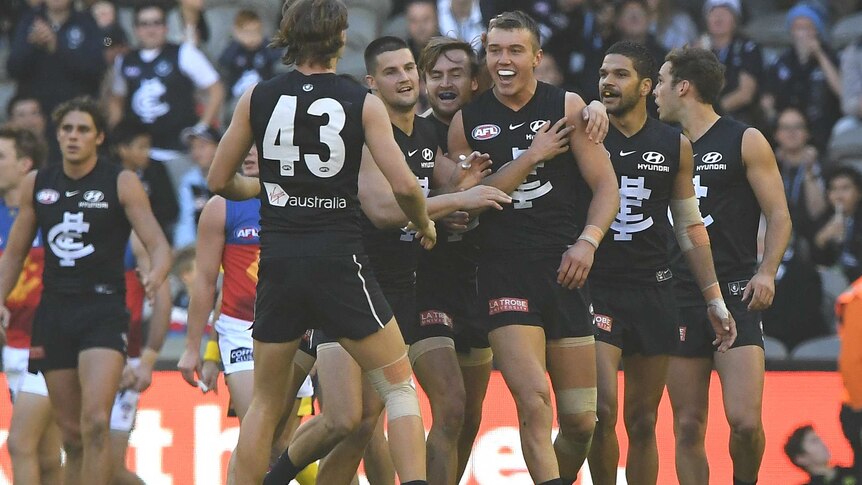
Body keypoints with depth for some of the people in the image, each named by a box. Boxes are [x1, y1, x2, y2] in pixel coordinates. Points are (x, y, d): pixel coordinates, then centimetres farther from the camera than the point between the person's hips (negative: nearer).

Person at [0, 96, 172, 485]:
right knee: (72, 435, 7)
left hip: (103, 310, -4)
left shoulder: (121, 184, -1)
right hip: (54, 313, 4)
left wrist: (157, 273, -28)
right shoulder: (36, 185, 10)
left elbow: (157, 243, -5)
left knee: (95, 423, -19)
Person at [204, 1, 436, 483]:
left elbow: (220, 181, 10)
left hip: (278, 260, 3)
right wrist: (424, 225, 11)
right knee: (399, 384, 7)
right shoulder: (363, 103, -3)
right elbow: (404, 185, -10)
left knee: (266, 402, 14)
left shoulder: (258, 97, 4)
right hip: (339, 259, -3)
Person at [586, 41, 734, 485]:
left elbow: (690, 227, 14)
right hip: (596, 288, -3)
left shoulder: (674, 146, 7)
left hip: (653, 291, 3)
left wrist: (714, 299, 11)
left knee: (643, 422, 7)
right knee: (602, 411, -17)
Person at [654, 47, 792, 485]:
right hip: (680, 298, 5)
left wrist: (766, 272, -15)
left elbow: (779, 216, -1)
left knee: (745, 421, -16)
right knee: (688, 427, 2)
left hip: (734, 293, -5)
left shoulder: (745, 142, 1)